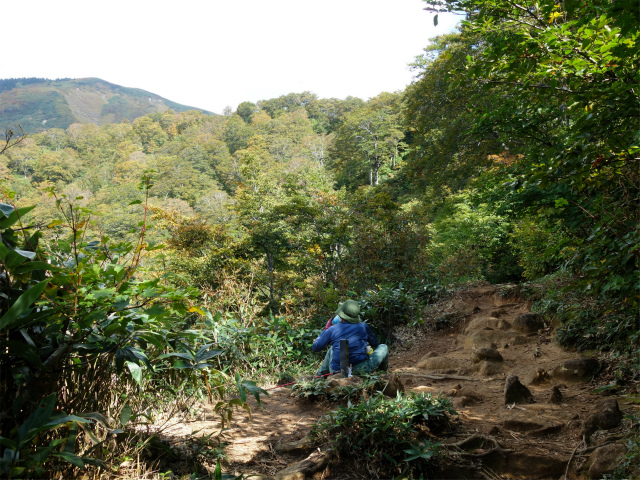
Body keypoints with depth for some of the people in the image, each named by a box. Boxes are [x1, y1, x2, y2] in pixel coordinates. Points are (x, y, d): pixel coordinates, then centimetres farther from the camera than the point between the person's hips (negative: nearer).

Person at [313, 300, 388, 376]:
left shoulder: (332, 330, -5)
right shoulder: (363, 326, -3)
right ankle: (383, 370, 40)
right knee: (383, 347, 17)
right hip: (361, 369, -2)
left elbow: (315, 348, 7)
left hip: (337, 372, 2)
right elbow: (375, 343, 15)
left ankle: (322, 373, 39)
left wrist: (325, 330, 20)